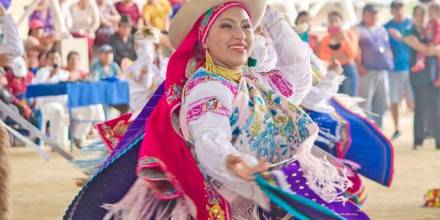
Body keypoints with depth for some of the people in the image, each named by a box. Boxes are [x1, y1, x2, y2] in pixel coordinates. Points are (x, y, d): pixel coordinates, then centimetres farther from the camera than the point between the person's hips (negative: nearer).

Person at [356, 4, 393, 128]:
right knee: (365, 103, -10)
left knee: (383, 103, 9)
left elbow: (388, 48, 26)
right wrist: (359, 66, -16)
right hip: (367, 71, -7)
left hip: (383, 71, 7)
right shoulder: (359, 31, 1)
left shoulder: (382, 30, 22)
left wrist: (389, 62, 11)